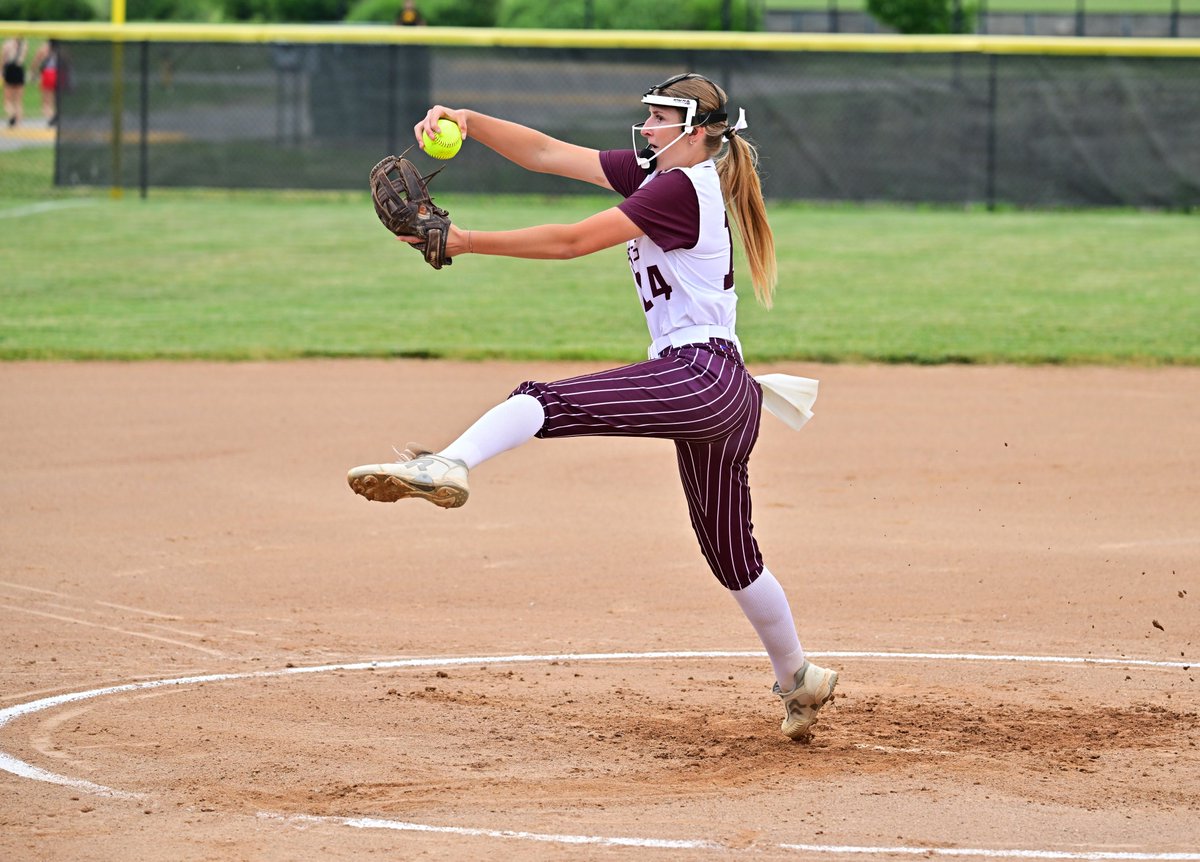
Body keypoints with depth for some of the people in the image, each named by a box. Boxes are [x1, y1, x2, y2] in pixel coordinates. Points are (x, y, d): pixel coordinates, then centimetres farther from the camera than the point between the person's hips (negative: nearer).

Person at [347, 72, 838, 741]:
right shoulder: (653, 171, 18)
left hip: (701, 378, -11)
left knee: (549, 402, -27)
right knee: (733, 556, 19)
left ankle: (449, 466, -53)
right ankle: (799, 681, 30)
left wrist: (467, 242, -16)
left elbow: (572, 242, -15)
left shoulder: (682, 187, -9)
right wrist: (464, 120, -1)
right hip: (726, 398, 11)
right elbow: (545, 154, 13)